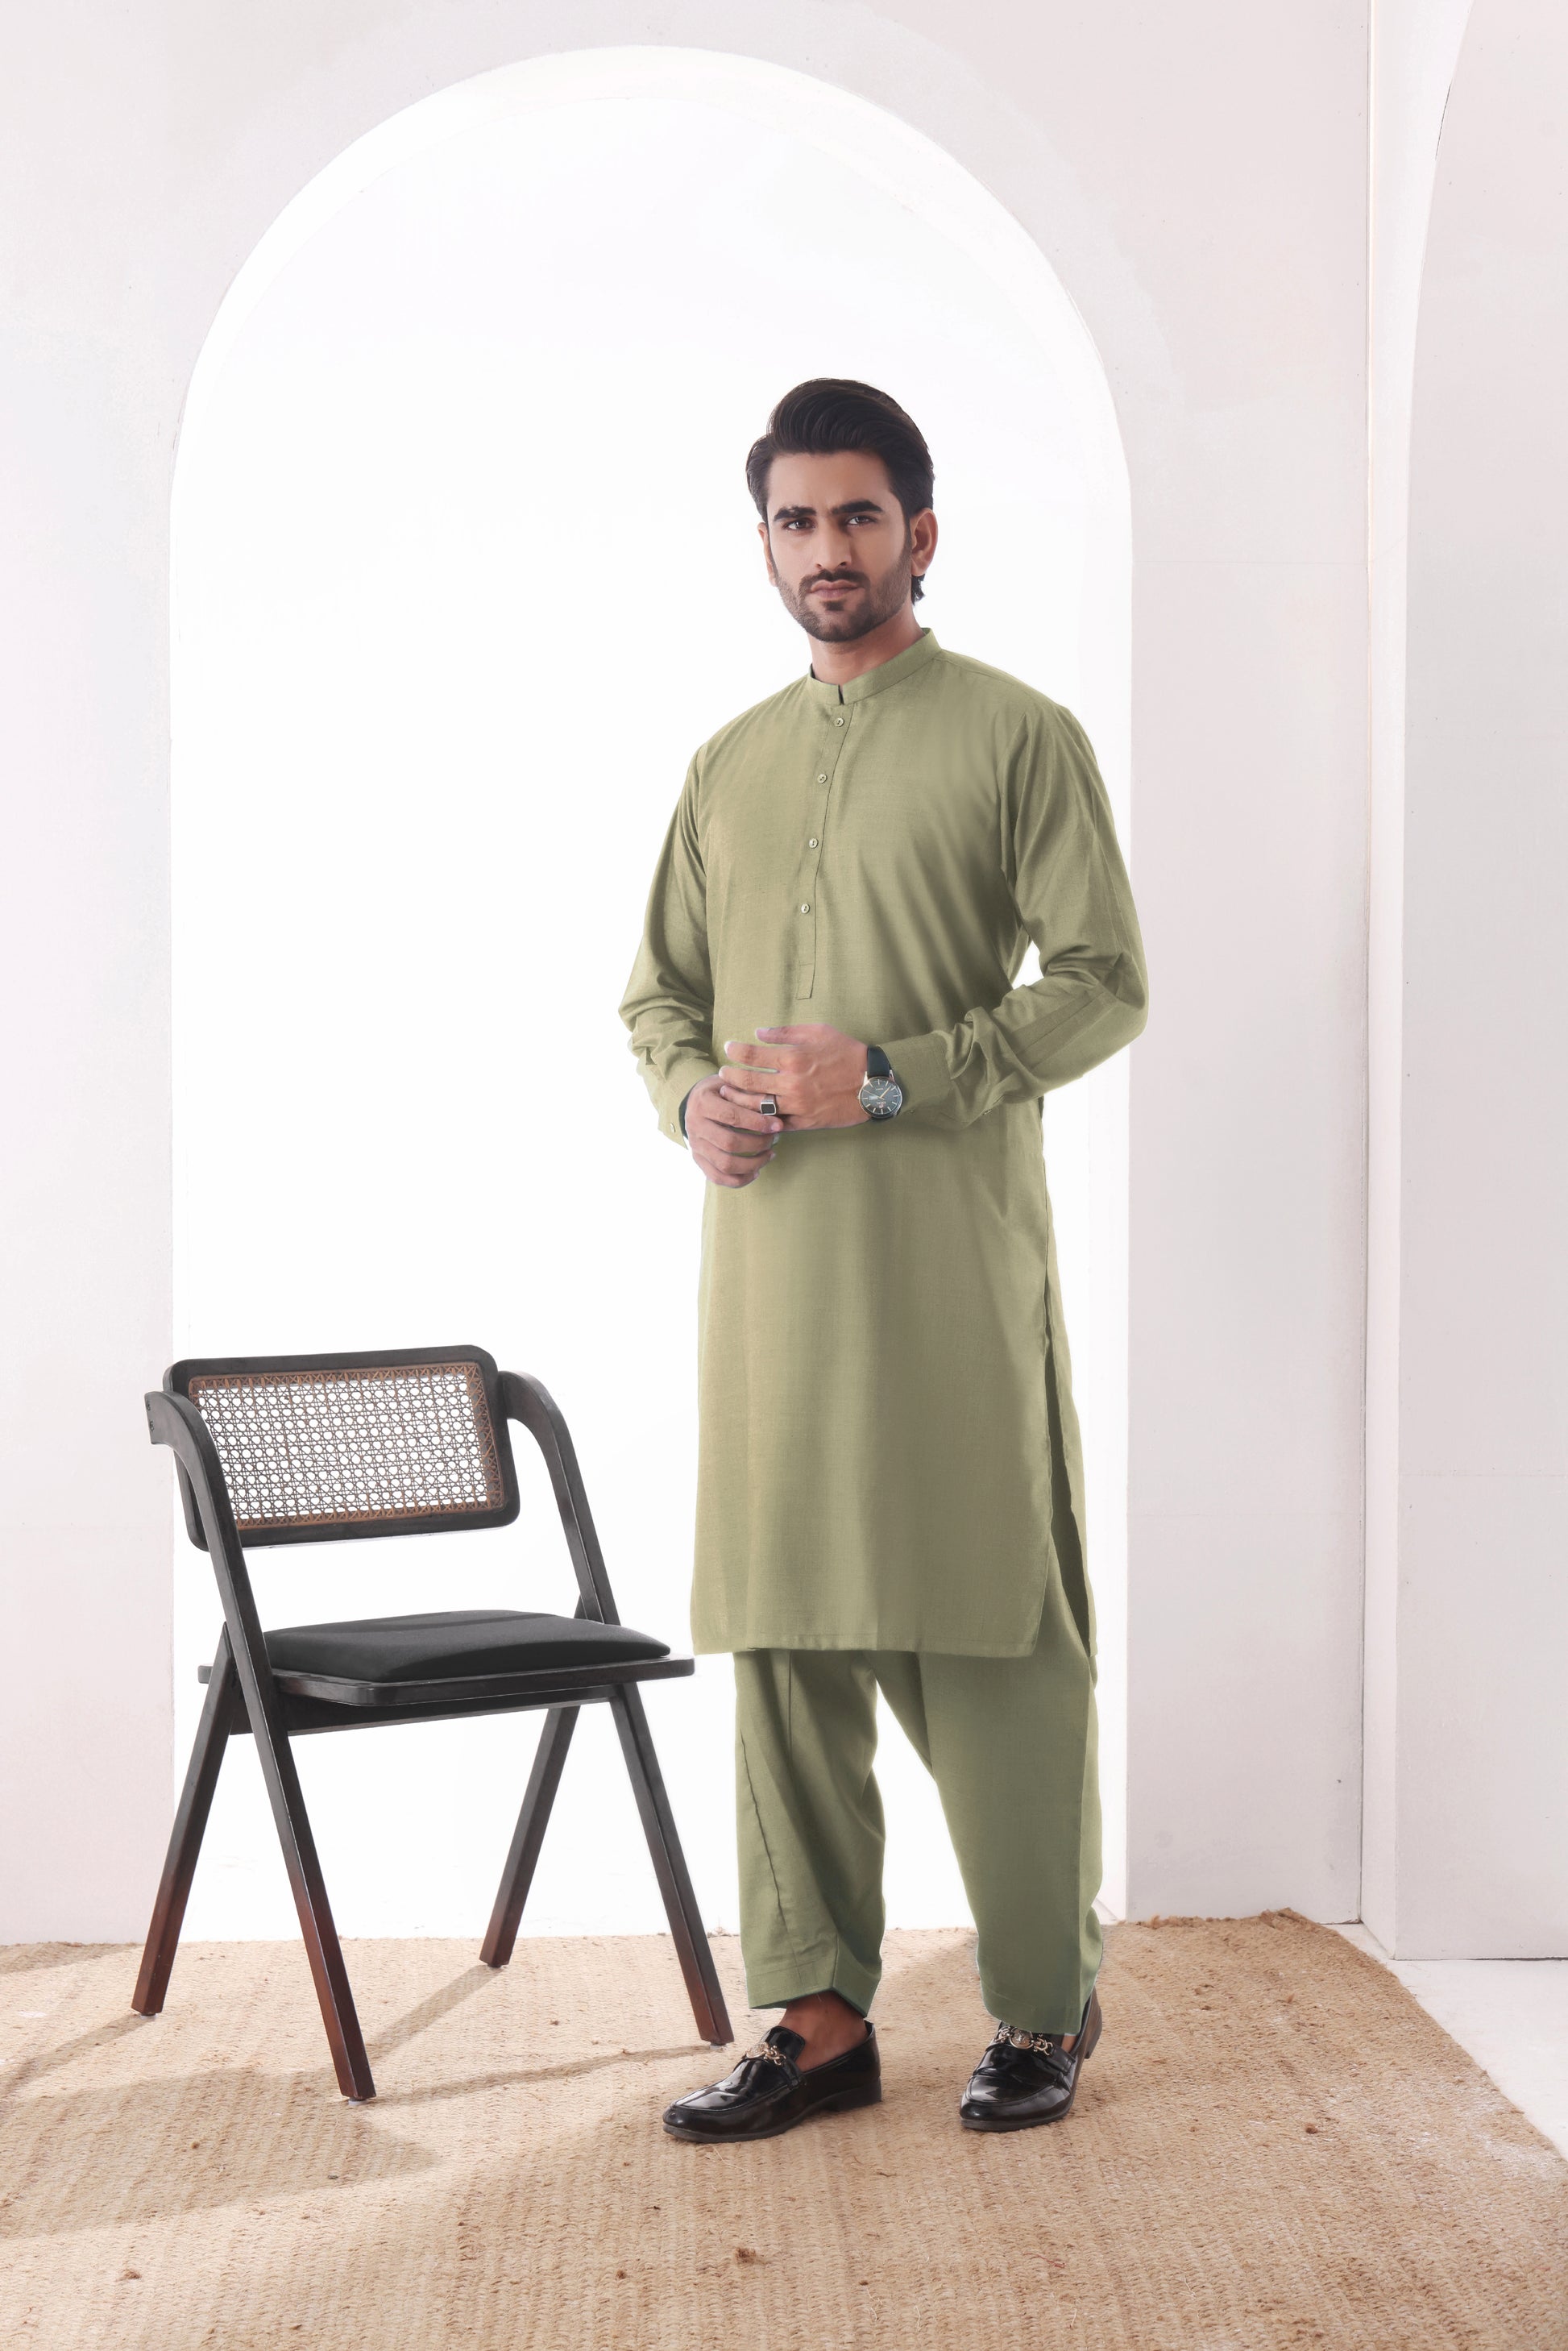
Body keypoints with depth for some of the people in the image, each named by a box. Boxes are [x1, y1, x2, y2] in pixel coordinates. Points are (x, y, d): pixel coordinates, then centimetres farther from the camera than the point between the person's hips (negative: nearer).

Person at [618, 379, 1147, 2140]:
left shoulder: (1018, 736, 1)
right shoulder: (728, 766, 17)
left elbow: (1104, 983, -5)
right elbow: (658, 991, 22)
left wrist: (888, 1077, -14)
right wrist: (689, 1094, -1)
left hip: (950, 1255, -5)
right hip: (767, 1254, 5)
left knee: (989, 1633, 0)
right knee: (782, 1630, 6)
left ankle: (1046, 2008, 15)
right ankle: (821, 2014, 17)